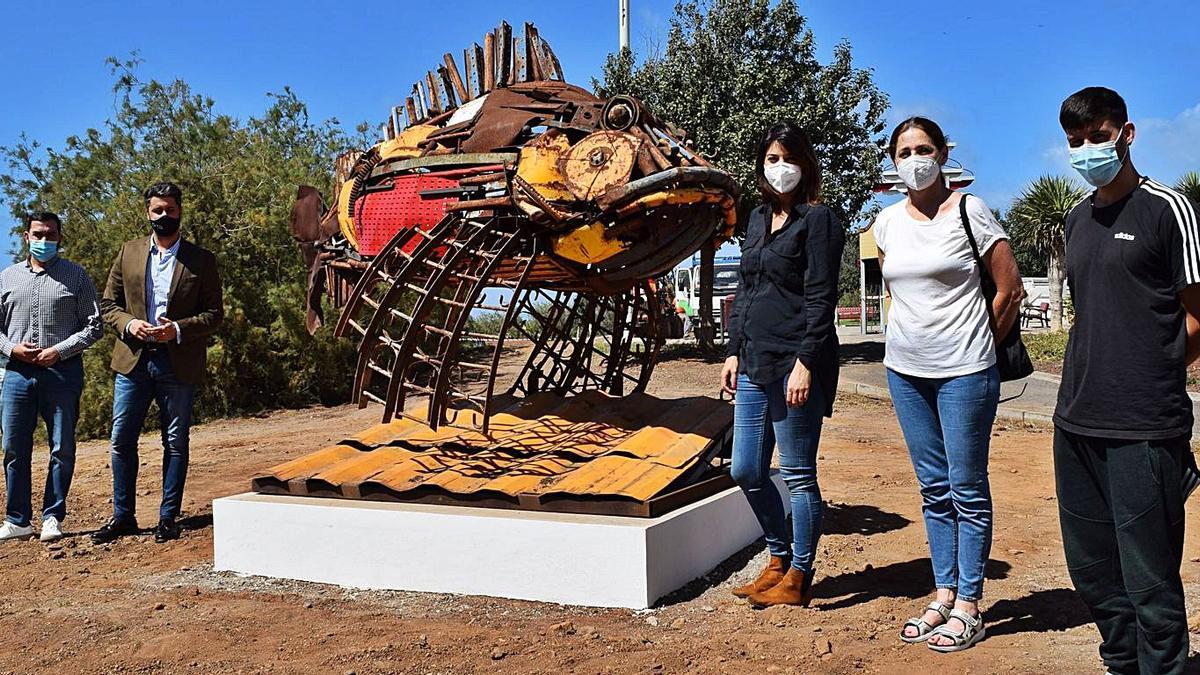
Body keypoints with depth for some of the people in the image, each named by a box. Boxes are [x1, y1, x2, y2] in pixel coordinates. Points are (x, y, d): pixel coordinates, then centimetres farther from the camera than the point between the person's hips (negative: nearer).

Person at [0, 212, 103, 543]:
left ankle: (52, 517, 12)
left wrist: (59, 351, -10)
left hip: (62, 371, -2)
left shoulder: (76, 276, 5)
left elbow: (94, 326, 1)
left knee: (63, 449, 1)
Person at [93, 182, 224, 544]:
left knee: (176, 443, 4)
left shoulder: (201, 260, 3)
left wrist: (178, 330, -15)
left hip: (179, 363, -2)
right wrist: (129, 324, -9)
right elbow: (108, 304, 12)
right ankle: (123, 516, 17)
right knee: (121, 440, 4)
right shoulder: (129, 252, 10)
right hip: (132, 360, 2)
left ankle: (168, 518, 14)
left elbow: (214, 313, 1)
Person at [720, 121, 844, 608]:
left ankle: (798, 579, 15)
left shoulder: (817, 220, -6)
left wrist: (805, 364, -18)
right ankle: (779, 560, 31)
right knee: (747, 472, 12)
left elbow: (821, 298, -12)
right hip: (754, 364, 8)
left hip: (795, 364, -8)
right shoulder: (757, 219, 16)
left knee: (798, 474, 2)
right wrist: (734, 352, 13)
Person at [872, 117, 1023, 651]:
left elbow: (1010, 290, -5)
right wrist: (909, 335, 14)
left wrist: (976, 348, 1)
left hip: (962, 371, -5)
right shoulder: (887, 222, 7)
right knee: (933, 489, 12)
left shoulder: (969, 211, -7)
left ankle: (967, 608, 10)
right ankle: (943, 596, 22)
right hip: (905, 370, 6)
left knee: (967, 490, 2)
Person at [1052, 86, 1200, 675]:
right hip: (1077, 421, 7)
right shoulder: (1077, 219, 16)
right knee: (1091, 568, 15)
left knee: (1149, 578, -3)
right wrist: (1092, 378, 11)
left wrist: (1150, 378, -1)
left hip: (1144, 427, -7)